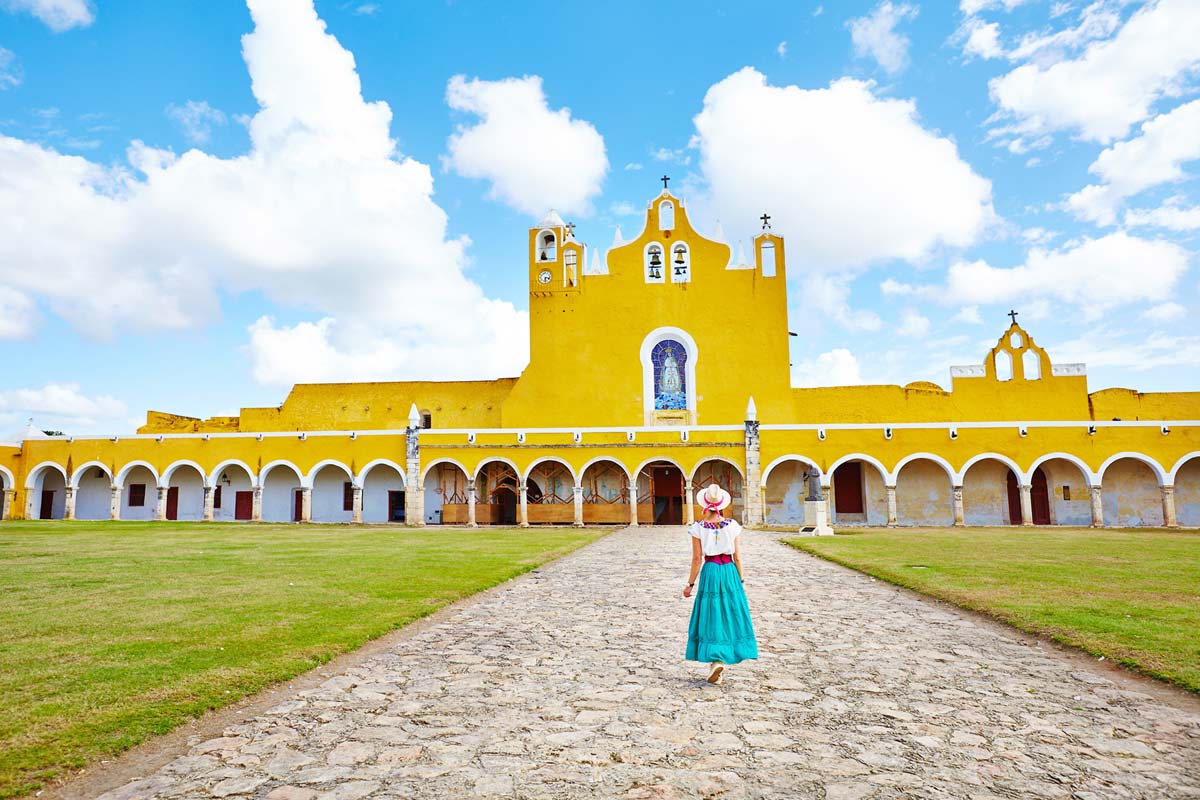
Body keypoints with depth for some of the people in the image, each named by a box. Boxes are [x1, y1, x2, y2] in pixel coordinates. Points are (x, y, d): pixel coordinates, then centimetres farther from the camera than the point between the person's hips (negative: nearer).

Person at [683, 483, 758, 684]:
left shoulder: (698, 527, -8)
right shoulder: (732, 525, -3)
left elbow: (697, 559, -5)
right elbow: (737, 557, 1)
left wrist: (690, 584, 4)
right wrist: (741, 579, 15)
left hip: (710, 572, -2)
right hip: (729, 571, 2)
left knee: (711, 616, 4)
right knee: (730, 614, 16)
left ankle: (716, 661, -8)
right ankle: (726, 657, 25)